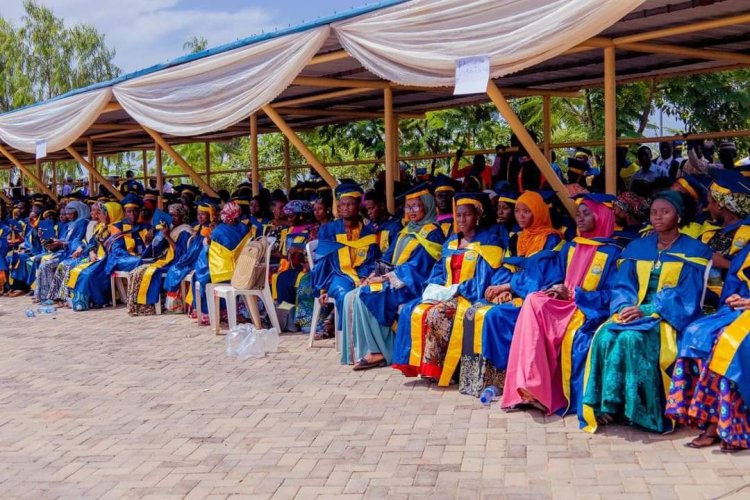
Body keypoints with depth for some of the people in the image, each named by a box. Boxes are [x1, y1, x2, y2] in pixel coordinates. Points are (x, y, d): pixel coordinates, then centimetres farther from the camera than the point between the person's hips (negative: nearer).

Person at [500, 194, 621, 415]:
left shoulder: (612, 252, -2)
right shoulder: (570, 248, 17)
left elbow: (610, 294, -9)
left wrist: (572, 295, -16)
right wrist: (557, 291, -6)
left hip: (591, 309, -5)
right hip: (565, 304, 5)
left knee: (575, 336, -36)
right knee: (534, 301, -25)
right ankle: (531, 386, -32)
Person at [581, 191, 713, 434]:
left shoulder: (693, 251, 2)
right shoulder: (637, 248, 16)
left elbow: (686, 295, -8)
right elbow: (622, 285, 10)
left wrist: (646, 310, -18)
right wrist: (625, 306, -13)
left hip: (668, 317, -4)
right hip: (633, 313, 4)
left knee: (631, 338, -35)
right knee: (605, 336, -28)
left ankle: (633, 408, -27)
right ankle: (605, 404, -27)